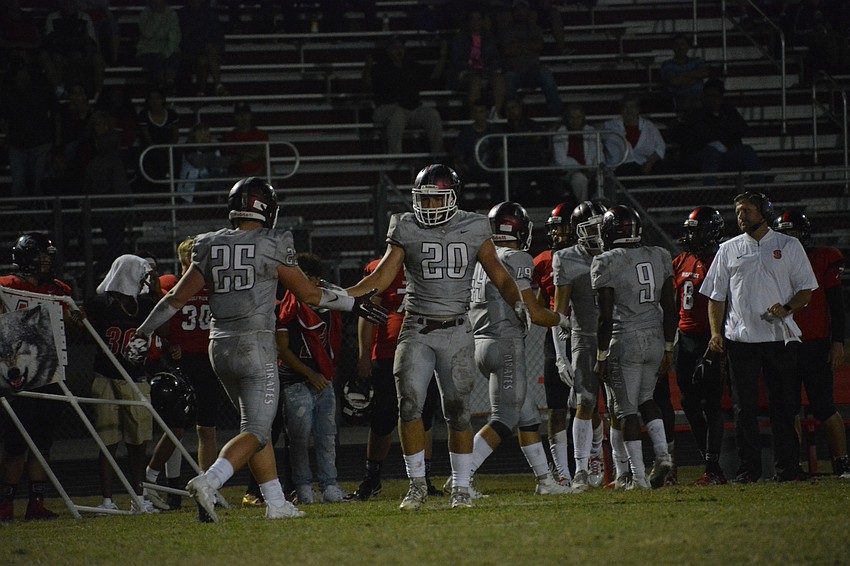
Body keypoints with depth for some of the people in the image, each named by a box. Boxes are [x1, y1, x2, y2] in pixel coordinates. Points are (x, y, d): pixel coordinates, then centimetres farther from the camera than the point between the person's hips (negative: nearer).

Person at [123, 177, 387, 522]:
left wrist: (143, 334, 19)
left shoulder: (210, 248, 5)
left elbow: (177, 298, 8)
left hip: (220, 348, 6)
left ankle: (276, 503, 17)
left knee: (257, 425, 17)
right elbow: (310, 294, 2)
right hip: (256, 346, -6)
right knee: (256, 431, -6)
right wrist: (354, 304, 17)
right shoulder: (273, 247, -7)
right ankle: (208, 483, -29)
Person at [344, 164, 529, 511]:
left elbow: (500, 276, 6)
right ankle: (417, 485, 1)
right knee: (409, 405, -12)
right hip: (417, 330, 0)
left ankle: (461, 488, 14)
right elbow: (382, 277, 1)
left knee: (458, 413, 2)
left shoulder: (473, 230, 3)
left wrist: (517, 302, -12)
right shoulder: (407, 231, 2)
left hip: (456, 331, 0)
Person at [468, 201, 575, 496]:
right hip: (507, 345, -9)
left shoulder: (481, 260, 14)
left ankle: (544, 479, 20)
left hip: (481, 342, 9)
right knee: (504, 420, -10)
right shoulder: (516, 260, -10)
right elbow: (533, 312, -11)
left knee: (528, 416, 16)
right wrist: (562, 320, 7)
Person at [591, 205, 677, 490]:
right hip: (656, 338, 6)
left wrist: (602, 357, -2)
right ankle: (662, 452, 3)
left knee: (627, 408, 2)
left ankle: (639, 476, -1)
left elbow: (605, 317, -10)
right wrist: (668, 348, 17)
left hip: (625, 340, -6)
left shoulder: (607, 263, -9)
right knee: (645, 398, 23)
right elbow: (670, 309, 9)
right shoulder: (659, 257, 7)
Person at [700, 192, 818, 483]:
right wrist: (716, 332, -1)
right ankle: (748, 468, 5)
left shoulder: (789, 246, 7)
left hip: (780, 336, -1)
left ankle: (787, 467, 7)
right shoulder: (729, 249, 11)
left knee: (784, 406, 1)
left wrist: (787, 309, -12)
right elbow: (717, 296, 12)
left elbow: (806, 289, 7)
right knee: (744, 407, 0)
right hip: (741, 338, 1)